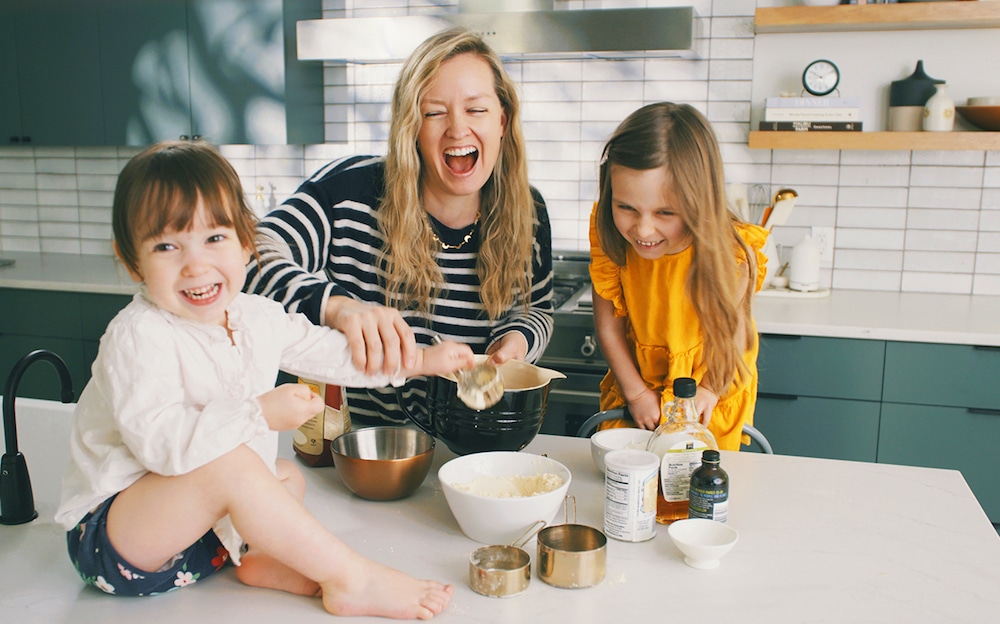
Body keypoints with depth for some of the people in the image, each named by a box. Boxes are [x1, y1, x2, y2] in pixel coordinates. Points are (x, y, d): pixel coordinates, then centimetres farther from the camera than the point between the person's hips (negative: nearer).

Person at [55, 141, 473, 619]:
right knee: (230, 461, -30)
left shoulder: (257, 318, 1)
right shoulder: (138, 337, -22)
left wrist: (419, 360, 15)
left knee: (289, 476, 17)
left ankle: (258, 558, -12)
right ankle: (350, 580, -25)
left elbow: (326, 350, 14)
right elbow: (158, 439, -34)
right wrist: (259, 413, -36)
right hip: (111, 539, -9)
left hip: (197, 522, 9)